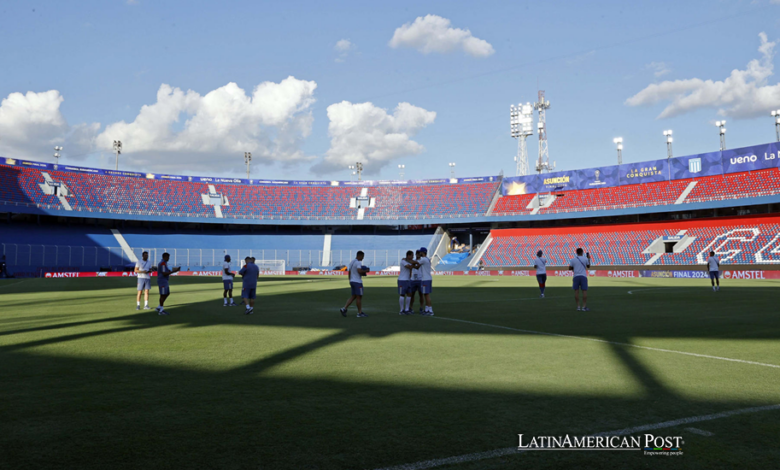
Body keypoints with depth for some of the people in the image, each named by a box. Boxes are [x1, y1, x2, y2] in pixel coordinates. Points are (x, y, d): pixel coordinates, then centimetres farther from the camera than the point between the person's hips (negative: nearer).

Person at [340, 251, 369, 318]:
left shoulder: (352, 262, 15)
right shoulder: (358, 262, -14)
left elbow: (349, 272, 17)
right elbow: (359, 271, -28)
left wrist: (350, 282, 22)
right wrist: (366, 271, -10)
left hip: (352, 281, 9)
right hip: (357, 282, -9)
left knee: (354, 296, 13)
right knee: (359, 297, -1)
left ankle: (344, 309, 2)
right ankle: (360, 313, 4)